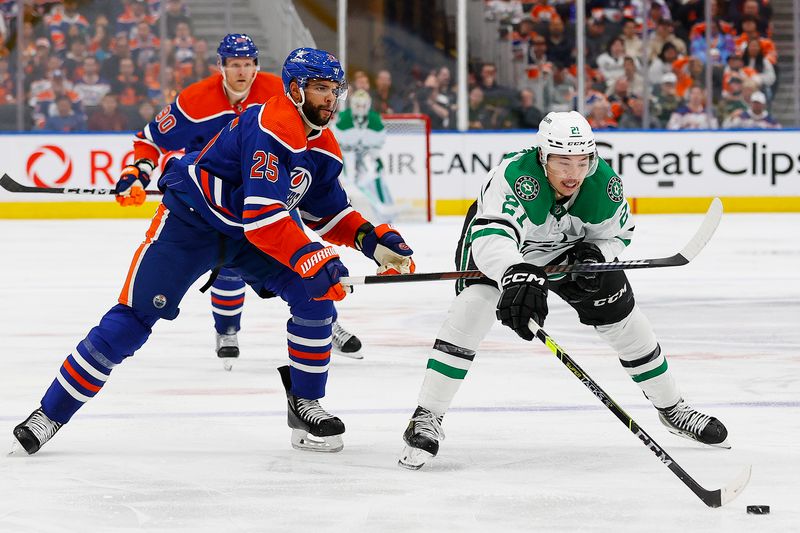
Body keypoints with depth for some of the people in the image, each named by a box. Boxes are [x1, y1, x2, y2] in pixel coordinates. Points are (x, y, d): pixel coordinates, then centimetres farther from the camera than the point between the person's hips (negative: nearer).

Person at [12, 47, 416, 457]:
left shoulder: (323, 146, 2)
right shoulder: (271, 127, -27)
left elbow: (328, 212, 13)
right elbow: (262, 213, -34)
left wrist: (372, 240, -3)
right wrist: (310, 258, -40)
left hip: (248, 234, 8)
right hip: (190, 221, -8)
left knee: (315, 297, -10)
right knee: (134, 317, -11)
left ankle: (304, 404, 5)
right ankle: (51, 412, -2)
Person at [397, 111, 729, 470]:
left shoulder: (605, 184, -27)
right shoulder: (513, 176, -43)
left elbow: (617, 234, -6)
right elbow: (491, 235, -58)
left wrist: (594, 255, -28)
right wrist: (517, 275, -77)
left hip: (570, 249, 4)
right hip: (497, 247, -4)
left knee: (620, 312, 2)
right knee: (475, 303, -28)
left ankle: (671, 408, 24)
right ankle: (427, 418, -22)